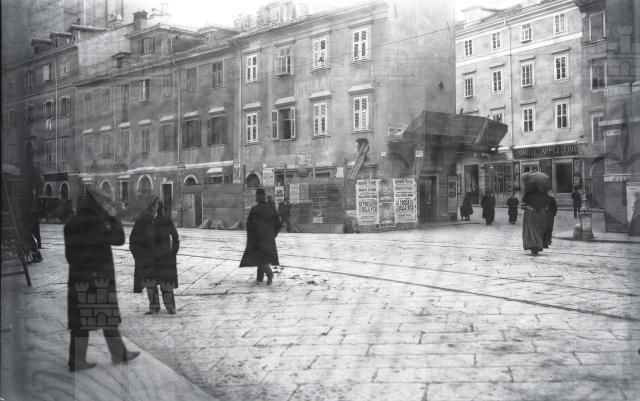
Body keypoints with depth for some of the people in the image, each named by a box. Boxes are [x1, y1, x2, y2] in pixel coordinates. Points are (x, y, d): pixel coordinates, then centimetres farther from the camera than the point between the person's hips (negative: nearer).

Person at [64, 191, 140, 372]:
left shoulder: (70, 225, 8)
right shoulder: (96, 222, -14)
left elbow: (69, 255, 13)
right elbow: (118, 239, -10)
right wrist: (113, 219, 0)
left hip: (78, 277, 6)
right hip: (99, 277, -6)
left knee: (82, 319, 8)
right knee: (109, 316, 6)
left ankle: (77, 360, 9)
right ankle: (118, 354, 17)